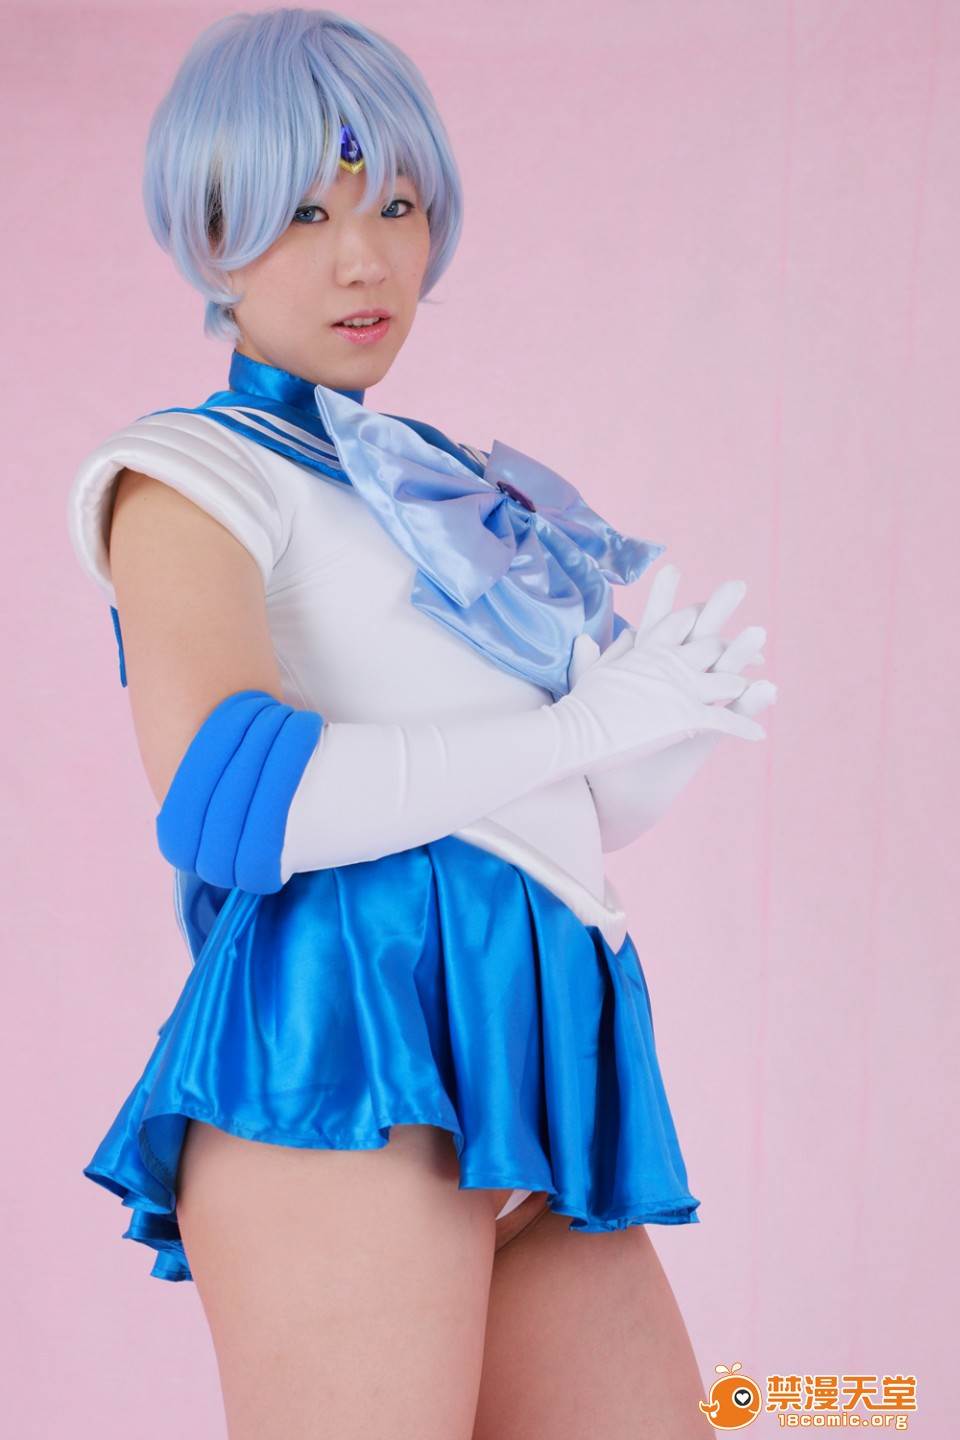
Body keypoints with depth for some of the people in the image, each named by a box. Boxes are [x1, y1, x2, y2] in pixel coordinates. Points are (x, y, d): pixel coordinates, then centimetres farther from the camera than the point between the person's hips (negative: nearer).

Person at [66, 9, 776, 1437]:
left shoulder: (454, 492, 27)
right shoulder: (190, 479, 5)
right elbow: (228, 795, -15)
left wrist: (680, 720, 3)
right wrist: (584, 724, -9)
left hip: (533, 1070, 7)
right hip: (351, 1037, -7)